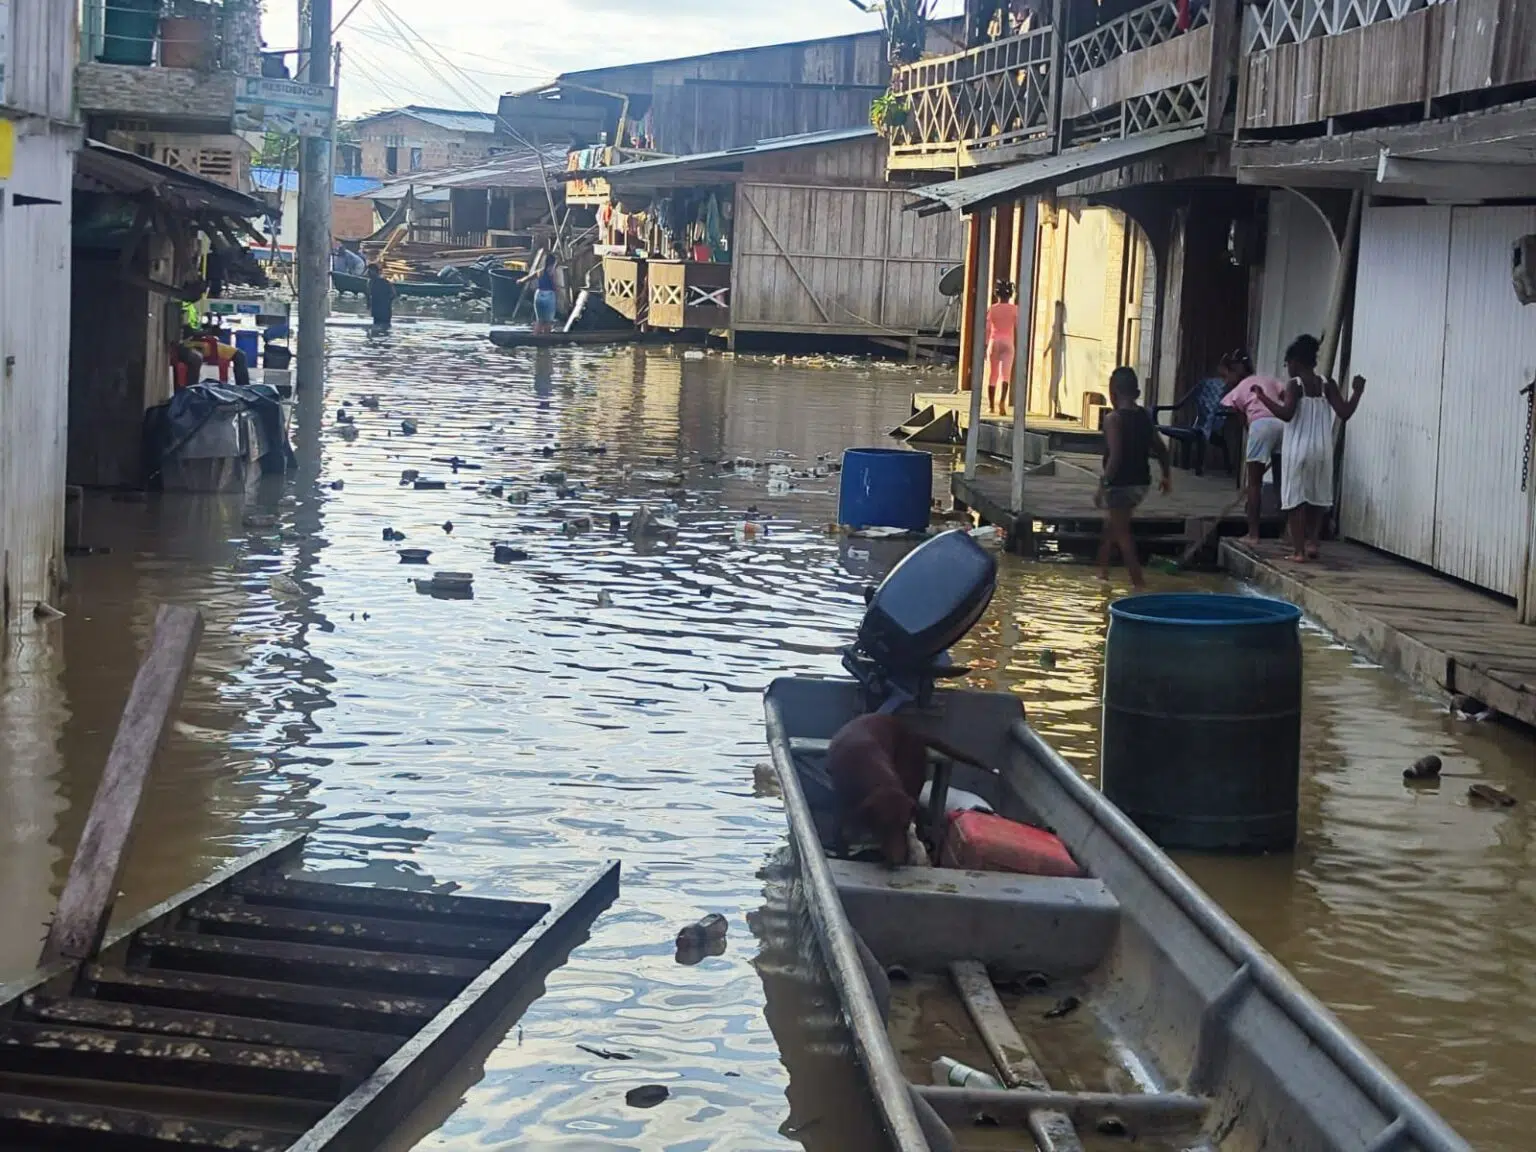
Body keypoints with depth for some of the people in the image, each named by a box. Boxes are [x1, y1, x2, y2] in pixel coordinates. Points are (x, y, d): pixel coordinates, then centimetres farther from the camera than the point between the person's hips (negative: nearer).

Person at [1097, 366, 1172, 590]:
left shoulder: (1113, 418, -15)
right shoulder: (1145, 416, 6)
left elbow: (1115, 456, -22)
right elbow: (1161, 448, 11)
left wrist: (1102, 485, -18)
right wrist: (1166, 475, 23)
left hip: (1120, 484, -7)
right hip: (1141, 482, 7)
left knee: (1121, 532, 1)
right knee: (1111, 524, 24)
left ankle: (1138, 582, -3)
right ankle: (1103, 570, 33)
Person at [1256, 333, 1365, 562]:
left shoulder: (1295, 385, -9)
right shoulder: (1327, 385, 3)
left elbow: (1286, 413, -22)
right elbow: (1344, 413, -3)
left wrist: (1263, 397, -15)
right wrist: (1357, 392, 11)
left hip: (1298, 451, -4)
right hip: (1322, 451, 4)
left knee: (1295, 499, 2)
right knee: (1317, 497, 20)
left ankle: (1299, 550, -2)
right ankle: (1312, 541, 13)